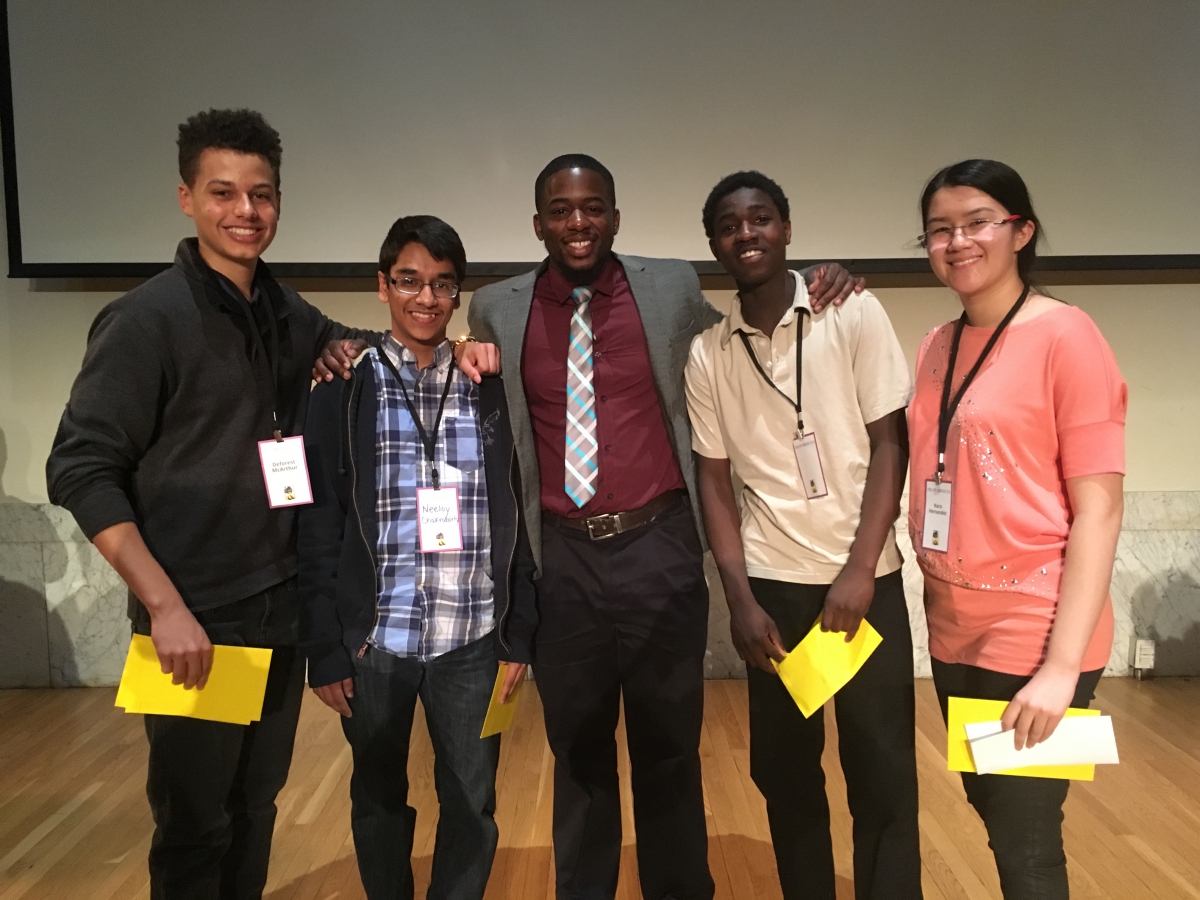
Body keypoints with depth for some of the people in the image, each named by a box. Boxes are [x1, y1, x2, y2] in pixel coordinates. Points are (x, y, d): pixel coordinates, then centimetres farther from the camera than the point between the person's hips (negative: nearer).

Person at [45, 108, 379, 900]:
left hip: (282, 610, 6)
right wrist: (164, 605, -19)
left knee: (255, 810, 18)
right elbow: (81, 471, -14)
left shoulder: (284, 313, 6)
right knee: (195, 825, 10)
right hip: (197, 619, -5)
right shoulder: (147, 320, -12)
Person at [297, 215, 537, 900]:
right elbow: (318, 524, -1)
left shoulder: (489, 389, 4)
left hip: (472, 641, 1)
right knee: (379, 798, 16)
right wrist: (324, 647, -4)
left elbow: (516, 518, 6)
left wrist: (520, 634, 3)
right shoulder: (345, 388, 0)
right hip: (373, 640, 0)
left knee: (472, 804, 11)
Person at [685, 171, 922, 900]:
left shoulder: (856, 315, -3)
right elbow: (714, 479, 4)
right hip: (772, 585, 2)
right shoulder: (707, 353, 3)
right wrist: (740, 598, -3)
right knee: (785, 771, 10)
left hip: (866, 578, -1)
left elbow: (891, 443, -4)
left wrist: (858, 571, -12)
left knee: (883, 774, 3)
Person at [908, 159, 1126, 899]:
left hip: (1032, 636, -6)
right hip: (954, 631, 6)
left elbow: (1099, 509, -15)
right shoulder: (937, 346, 8)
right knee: (993, 814, 20)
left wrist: (1063, 664, -19)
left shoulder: (1065, 336, -12)